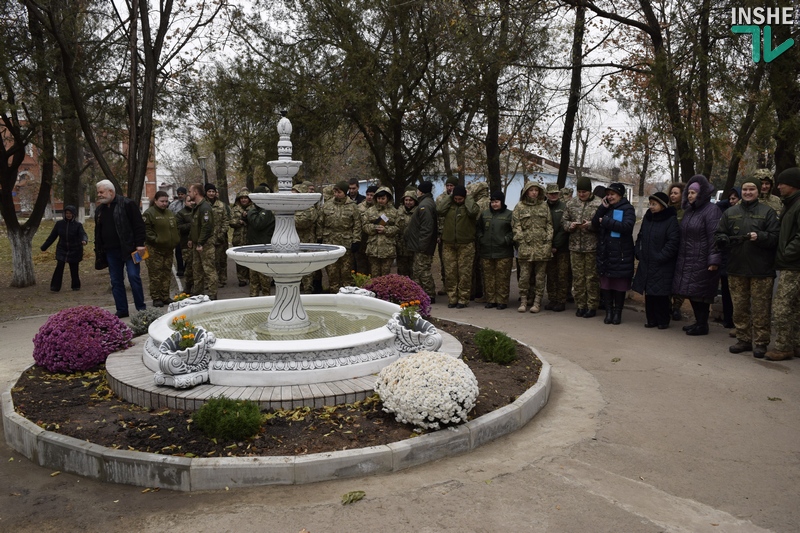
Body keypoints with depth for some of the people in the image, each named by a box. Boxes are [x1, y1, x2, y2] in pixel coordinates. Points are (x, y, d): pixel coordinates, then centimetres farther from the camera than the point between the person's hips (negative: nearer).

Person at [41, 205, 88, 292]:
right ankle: (55, 286, -5)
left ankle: (76, 286, 19)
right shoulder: (59, 224, 1)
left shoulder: (78, 225, -5)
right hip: (62, 250, 1)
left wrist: (84, 240, -44)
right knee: (59, 267, -9)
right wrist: (44, 247, 9)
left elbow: (83, 234, -21)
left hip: (75, 251, -1)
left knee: (74, 269, 3)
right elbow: (52, 236, 7)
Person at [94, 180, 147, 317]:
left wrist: (140, 244, -16)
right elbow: (98, 232, 22)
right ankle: (121, 310, 15)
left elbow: (138, 225, -10)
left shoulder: (127, 204, -6)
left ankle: (141, 307, 5)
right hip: (111, 251, 7)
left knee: (134, 277, -7)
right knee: (116, 281, 8)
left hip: (128, 249, -7)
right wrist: (98, 249, 16)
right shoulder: (100, 210, 15)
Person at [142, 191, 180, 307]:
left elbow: (176, 229, 24)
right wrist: (155, 240, -19)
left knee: (167, 274, 10)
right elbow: (146, 230, -12)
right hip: (155, 250, -7)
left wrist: (175, 243, 13)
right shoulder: (149, 213, -7)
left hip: (168, 249, 7)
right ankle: (156, 298, 2)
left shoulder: (170, 213, 16)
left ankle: (165, 296, 18)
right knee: (155, 275, -5)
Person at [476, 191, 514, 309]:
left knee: (502, 278, -2)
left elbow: (515, 230, -3)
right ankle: (490, 300, 16)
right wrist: (481, 238, 8)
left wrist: (507, 240, -11)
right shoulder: (484, 214, 13)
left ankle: (502, 301, 6)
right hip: (486, 252, 4)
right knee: (488, 277, 8)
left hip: (503, 253, -4)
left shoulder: (509, 215, -1)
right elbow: (478, 228, 22)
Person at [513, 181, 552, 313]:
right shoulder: (520, 207, 6)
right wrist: (521, 240, -8)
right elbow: (516, 225, 1)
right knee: (524, 276, -1)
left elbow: (549, 224, 11)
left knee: (540, 276, 4)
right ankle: (523, 300, 9)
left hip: (542, 247, 2)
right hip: (525, 247, -2)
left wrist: (548, 240, 0)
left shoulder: (544, 206, 13)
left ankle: (537, 302, 10)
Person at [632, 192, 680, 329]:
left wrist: (660, 257, -16)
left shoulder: (671, 220, -10)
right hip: (646, 264, 6)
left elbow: (673, 242, -16)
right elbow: (640, 237, 19)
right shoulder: (647, 217, 11)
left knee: (660, 295, 0)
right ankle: (651, 319, 20)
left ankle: (663, 320, 13)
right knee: (649, 293, 10)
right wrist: (639, 253, 8)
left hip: (662, 266, -6)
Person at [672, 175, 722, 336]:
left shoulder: (711, 210, -9)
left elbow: (714, 237, -16)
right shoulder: (689, 210, 16)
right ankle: (699, 322, 22)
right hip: (687, 260, 8)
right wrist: (680, 258, 16)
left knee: (699, 292, -3)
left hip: (701, 262, -8)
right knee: (691, 292, 11)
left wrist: (713, 260, -22)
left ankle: (702, 325, 8)